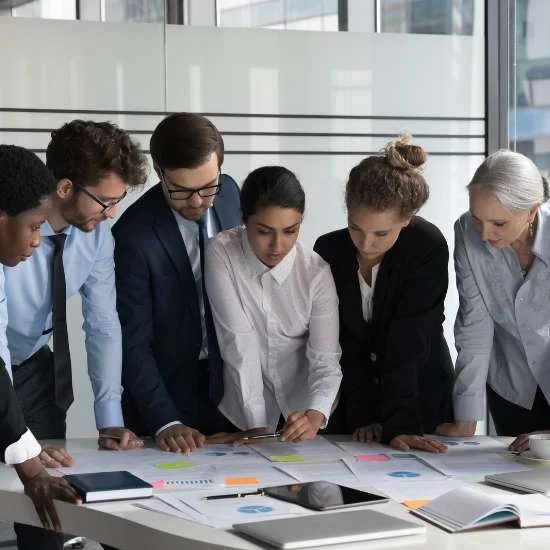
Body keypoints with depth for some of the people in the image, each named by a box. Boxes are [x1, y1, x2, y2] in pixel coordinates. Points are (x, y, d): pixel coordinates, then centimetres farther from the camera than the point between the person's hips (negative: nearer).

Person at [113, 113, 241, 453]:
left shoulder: (229, 193, -6)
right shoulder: (134, 236, -23)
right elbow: (133, 344, -20)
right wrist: (165, 423, -28)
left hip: (229, 382, 5)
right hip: (168, 391, -5)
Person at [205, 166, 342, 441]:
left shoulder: (317, 273, -7)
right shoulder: (221, 252, -9)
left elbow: (325, 360, -10)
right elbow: (239, 344, -15)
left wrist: (315, 416, -29)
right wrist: (256, 424, -21)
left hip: (302, 414, 1)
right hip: (241, 417, -1)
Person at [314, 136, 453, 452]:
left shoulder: (429, 248, -19)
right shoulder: (329, 251, -9)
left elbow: (408, 344, -25)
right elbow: (341, 344, -8)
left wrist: (397, 424, -32)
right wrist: (362, 417, -17)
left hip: (421, 403, -2)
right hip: (350, 408, 3)